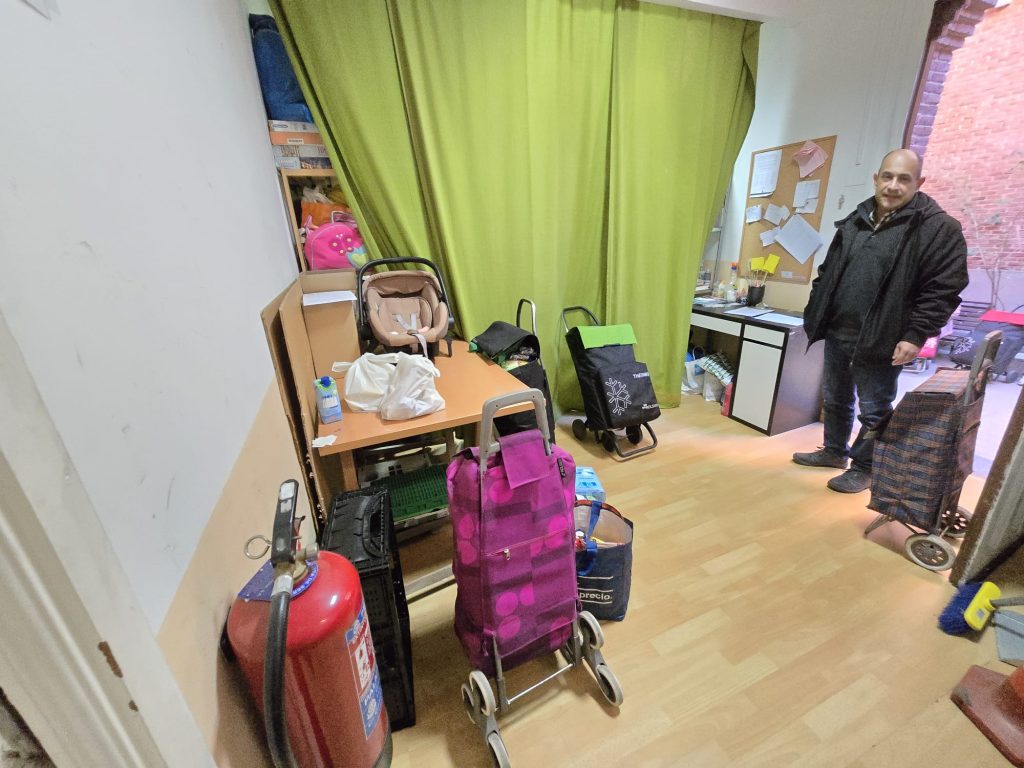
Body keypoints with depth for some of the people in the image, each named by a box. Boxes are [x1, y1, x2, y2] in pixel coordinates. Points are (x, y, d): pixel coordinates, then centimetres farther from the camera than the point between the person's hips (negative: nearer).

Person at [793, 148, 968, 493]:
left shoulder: (939, 228, -6)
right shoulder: (854, 221, 10)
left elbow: (943, 289, -10)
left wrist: (915, 335, -18)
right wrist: (815, 314, 11)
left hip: (881, 341, -5)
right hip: (837, 333, 6)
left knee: (874, 411, 6)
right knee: (835, 399, 18)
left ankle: (864, 468, 23)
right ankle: (834, 451, 36)